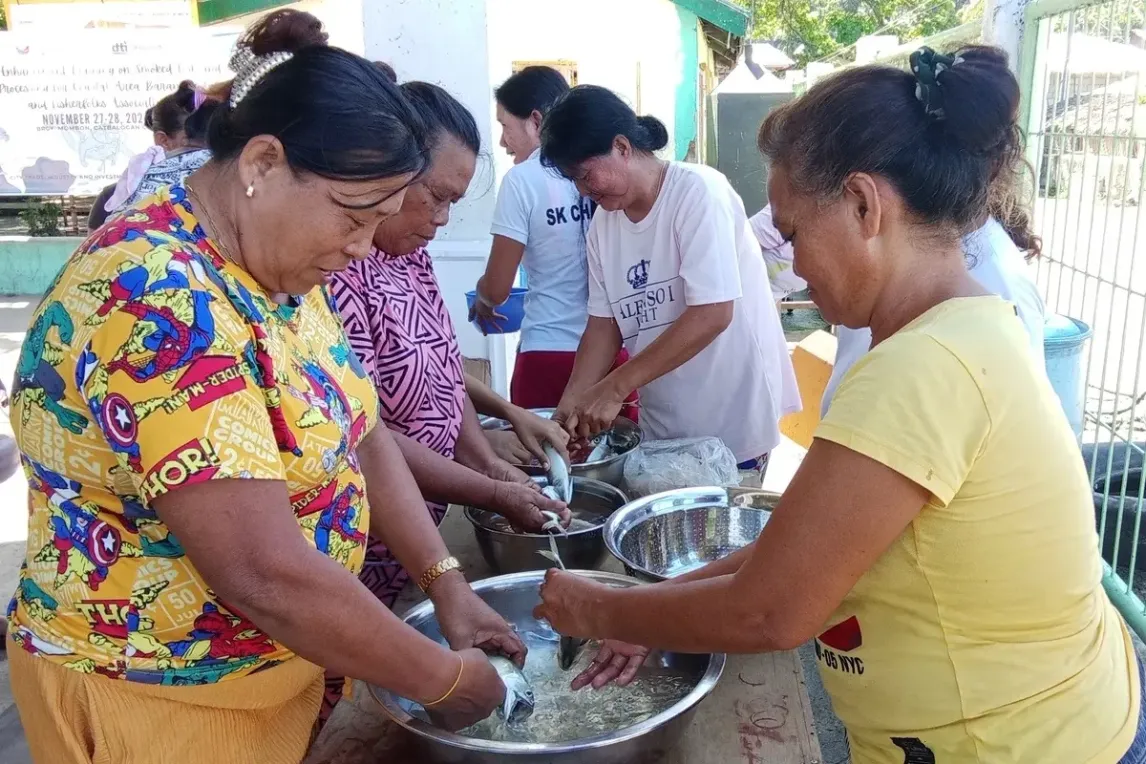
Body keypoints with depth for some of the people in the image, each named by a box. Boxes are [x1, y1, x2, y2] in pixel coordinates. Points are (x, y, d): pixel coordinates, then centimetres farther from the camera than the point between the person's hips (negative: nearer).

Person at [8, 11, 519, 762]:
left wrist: (448, 584, -4)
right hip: (153, 699, -8)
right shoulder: (158, 298, -29)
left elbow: (358, 436, 5)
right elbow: (265, 576, -33)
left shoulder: (282, 268, -1)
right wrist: (444, 679, -22)